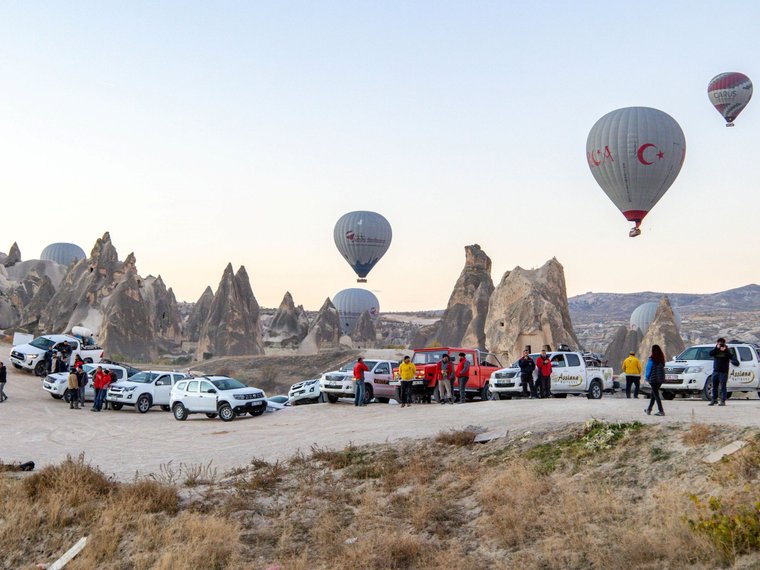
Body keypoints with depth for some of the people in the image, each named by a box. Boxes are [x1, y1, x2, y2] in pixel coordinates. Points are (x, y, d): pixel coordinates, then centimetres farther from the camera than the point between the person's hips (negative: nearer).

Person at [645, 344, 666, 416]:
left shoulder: (652, 359, -13)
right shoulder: (662, 359, 5)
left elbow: (649, 368, -9)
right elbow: (663, 367, 12)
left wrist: (647, 377, 2)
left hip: (654, 379, -7)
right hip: (661, 379, 7)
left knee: (656, 394, -3)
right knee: (653, 394, 18)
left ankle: (661, 411, -9)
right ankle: (649, 409, 27)